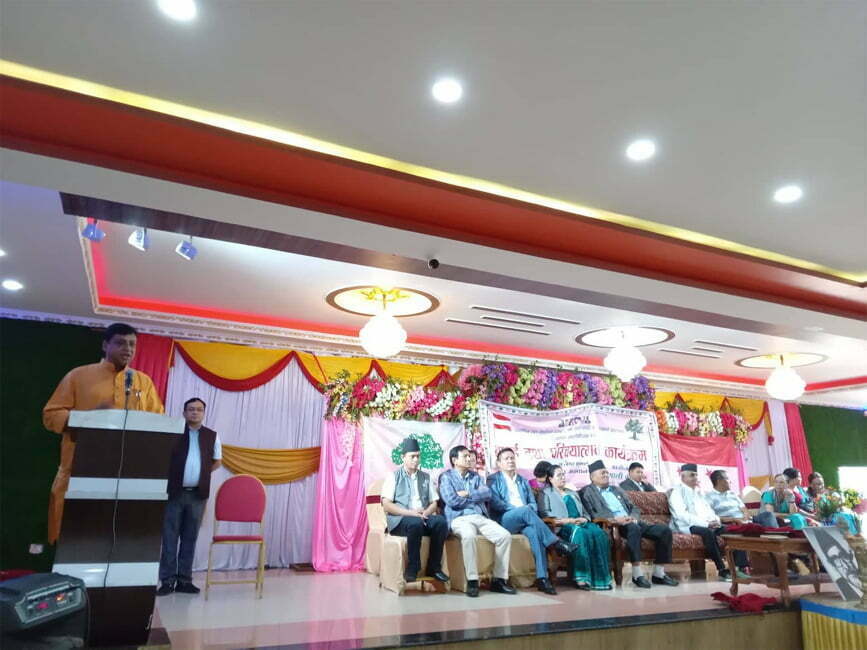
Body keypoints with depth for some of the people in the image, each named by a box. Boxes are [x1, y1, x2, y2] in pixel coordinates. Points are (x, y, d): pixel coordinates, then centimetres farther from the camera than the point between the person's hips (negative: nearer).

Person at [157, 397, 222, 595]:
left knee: (190, 539, 9)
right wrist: (172, 475, -5)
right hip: (174, 492, -3)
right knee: (170, 538, 3)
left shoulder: (212, 436, 7)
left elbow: (217, 461, 18)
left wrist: (202, 473, 8)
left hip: (198, 494, 3)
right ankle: (167, 580, 11)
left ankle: (184, 579, 16)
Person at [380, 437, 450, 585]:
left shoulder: (426, 477, 19)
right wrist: (410, 513, -18)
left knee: (441, 521, -28)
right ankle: (412, 569, -22)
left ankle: (434, 567, -17)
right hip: (400, 520, -4)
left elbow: (434, 503, 14)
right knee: (415, 523, -37)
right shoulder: (393, 477, 5)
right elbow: (387, 506, -6)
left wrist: (426, 513, -9)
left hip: (423, 518, 4)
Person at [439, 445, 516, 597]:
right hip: (459, 518, -5)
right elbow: (452, 501, -9)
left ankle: (499, 579, -9)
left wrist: (468, 494, -6)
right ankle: (472, 580, -26)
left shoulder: (476, 477, 21)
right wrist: (476, 497, 3)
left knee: (505, 536, -18)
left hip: (480, 517, 5)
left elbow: (487, 494, 4)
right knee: (469, 536, -38)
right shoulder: (446, 477, 5)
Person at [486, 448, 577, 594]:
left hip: (524, 521, 4)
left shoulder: (523, 481, 26)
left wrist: (529, 510, -7)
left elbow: (533, 503, 17)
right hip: (504, 520, -3)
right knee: (525, 510, -34)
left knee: (535, 531, -32)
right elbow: (495, 502, -4)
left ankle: (542, 578, -37)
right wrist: (516, 509, -13)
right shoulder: (493, 479, 11)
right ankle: (556, 544, -33)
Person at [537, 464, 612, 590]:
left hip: (581, 523, 5)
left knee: (600, 534, -27)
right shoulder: (546, 493, 15)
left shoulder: (573, 493, 33)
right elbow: (544, 512, -2)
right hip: (563, 526, -5)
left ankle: (600, 577, -29)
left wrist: (584, 519, 1)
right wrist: (568, 520, -13)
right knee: (580, 533, -38)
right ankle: (580, 578, -36)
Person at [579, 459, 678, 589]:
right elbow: (592, 513, -9)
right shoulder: (587, 491, 6)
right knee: (634, 528, -38)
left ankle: (658, 573, -4)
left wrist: (633, 518, -2)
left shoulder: (616, 489, 28)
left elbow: (634, 508, 22)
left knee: (664, 530, -12)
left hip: (632, 522, 7)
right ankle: (637, 574, -31)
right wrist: (615, 518, -21)